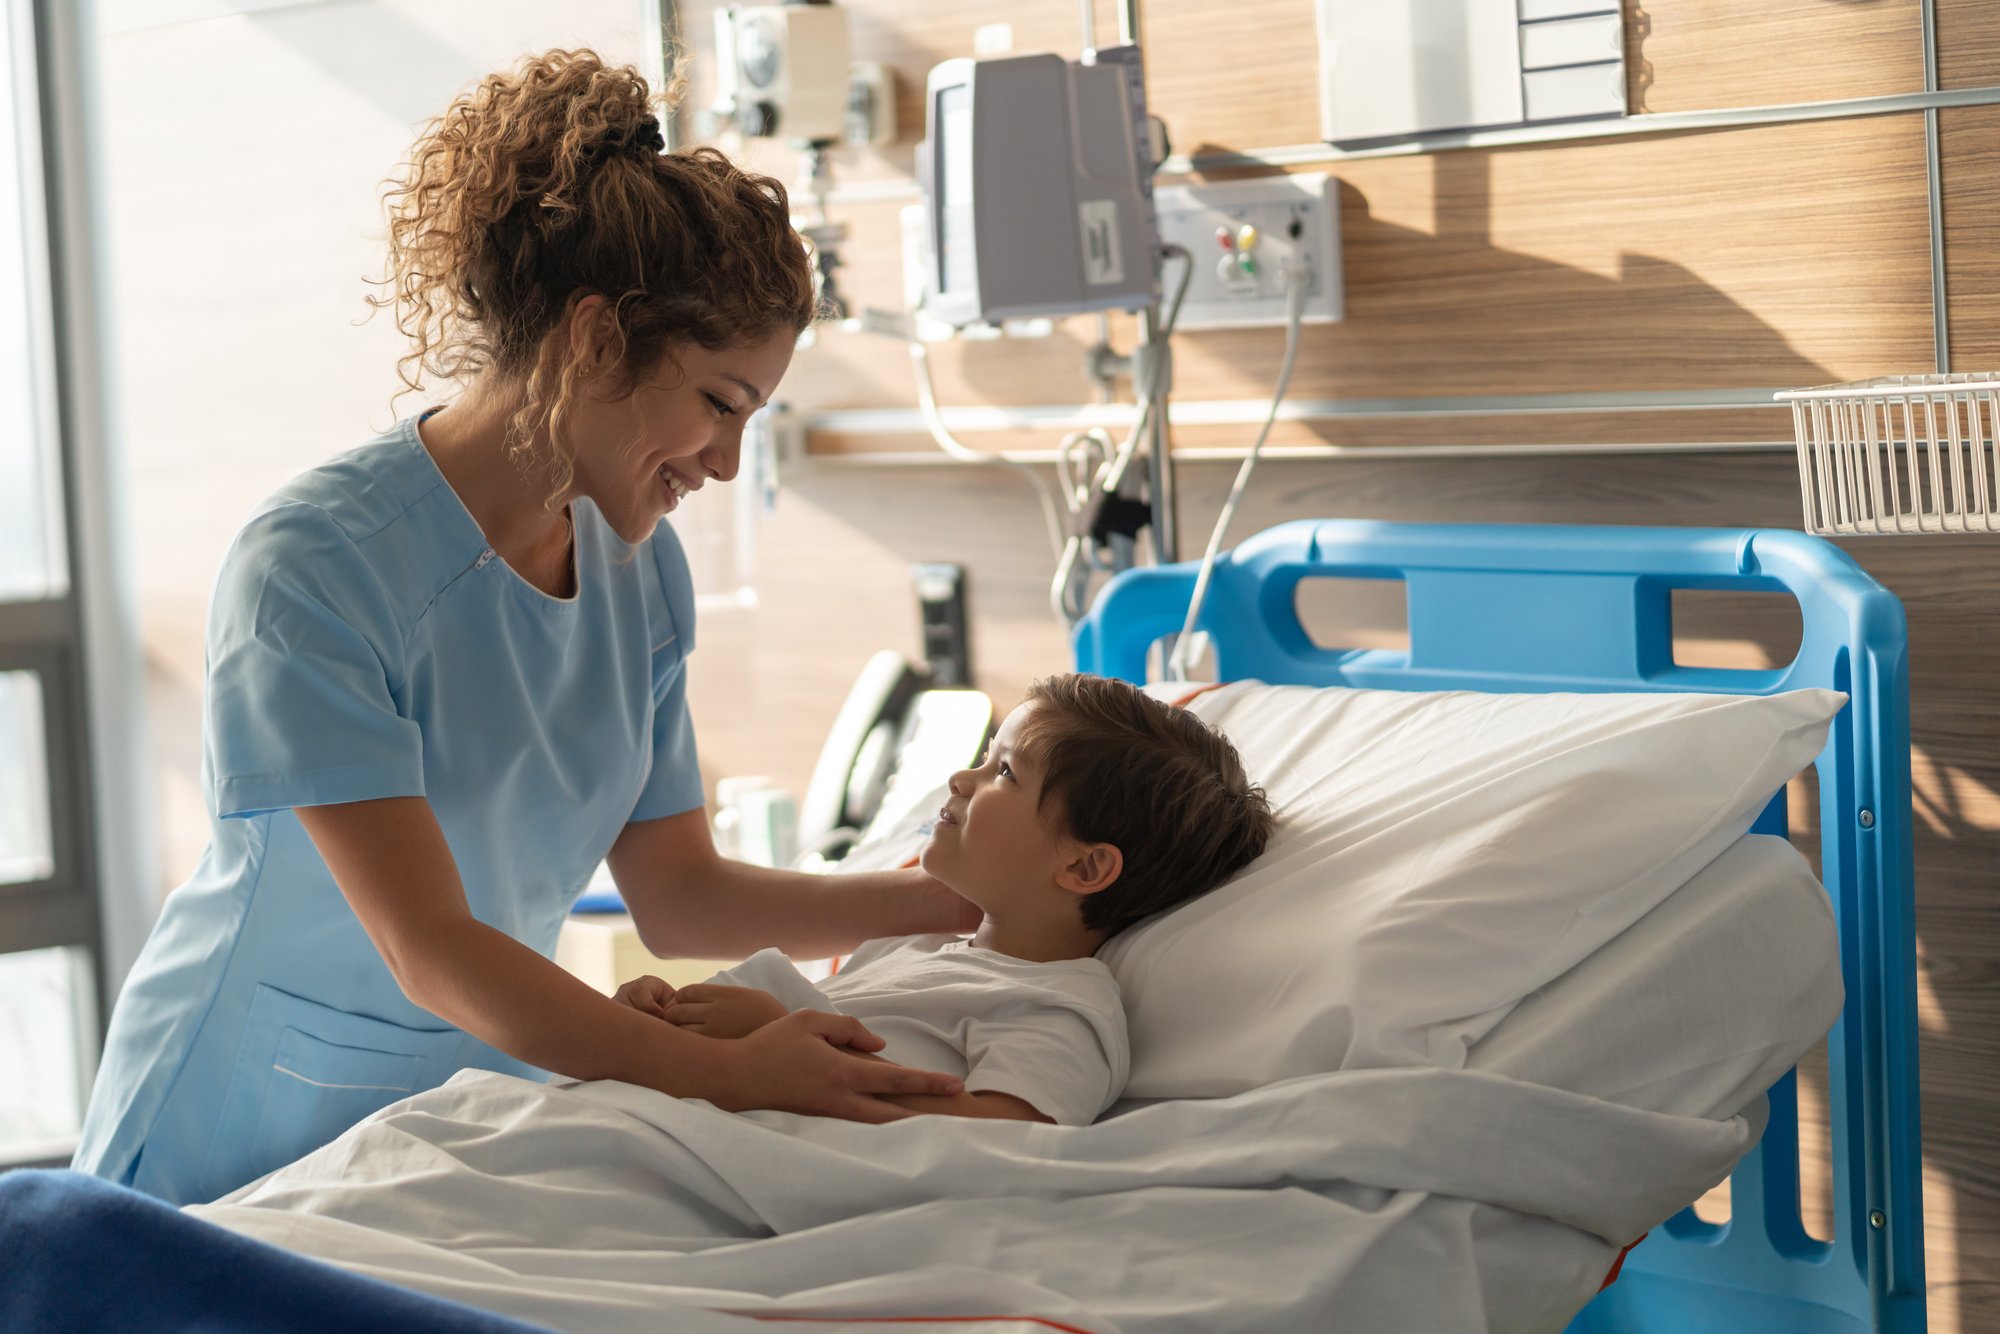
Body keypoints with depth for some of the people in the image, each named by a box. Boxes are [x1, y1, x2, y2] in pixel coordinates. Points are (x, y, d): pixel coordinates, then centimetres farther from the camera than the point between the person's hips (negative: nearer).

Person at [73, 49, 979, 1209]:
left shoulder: (639, 570, 1)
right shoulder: (314, 567, -22)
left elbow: (677, 893, 5)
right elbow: (430, 949, -28)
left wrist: (946, 898, -5)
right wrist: (729, 1072, -36)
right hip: (242, 1149, -6)